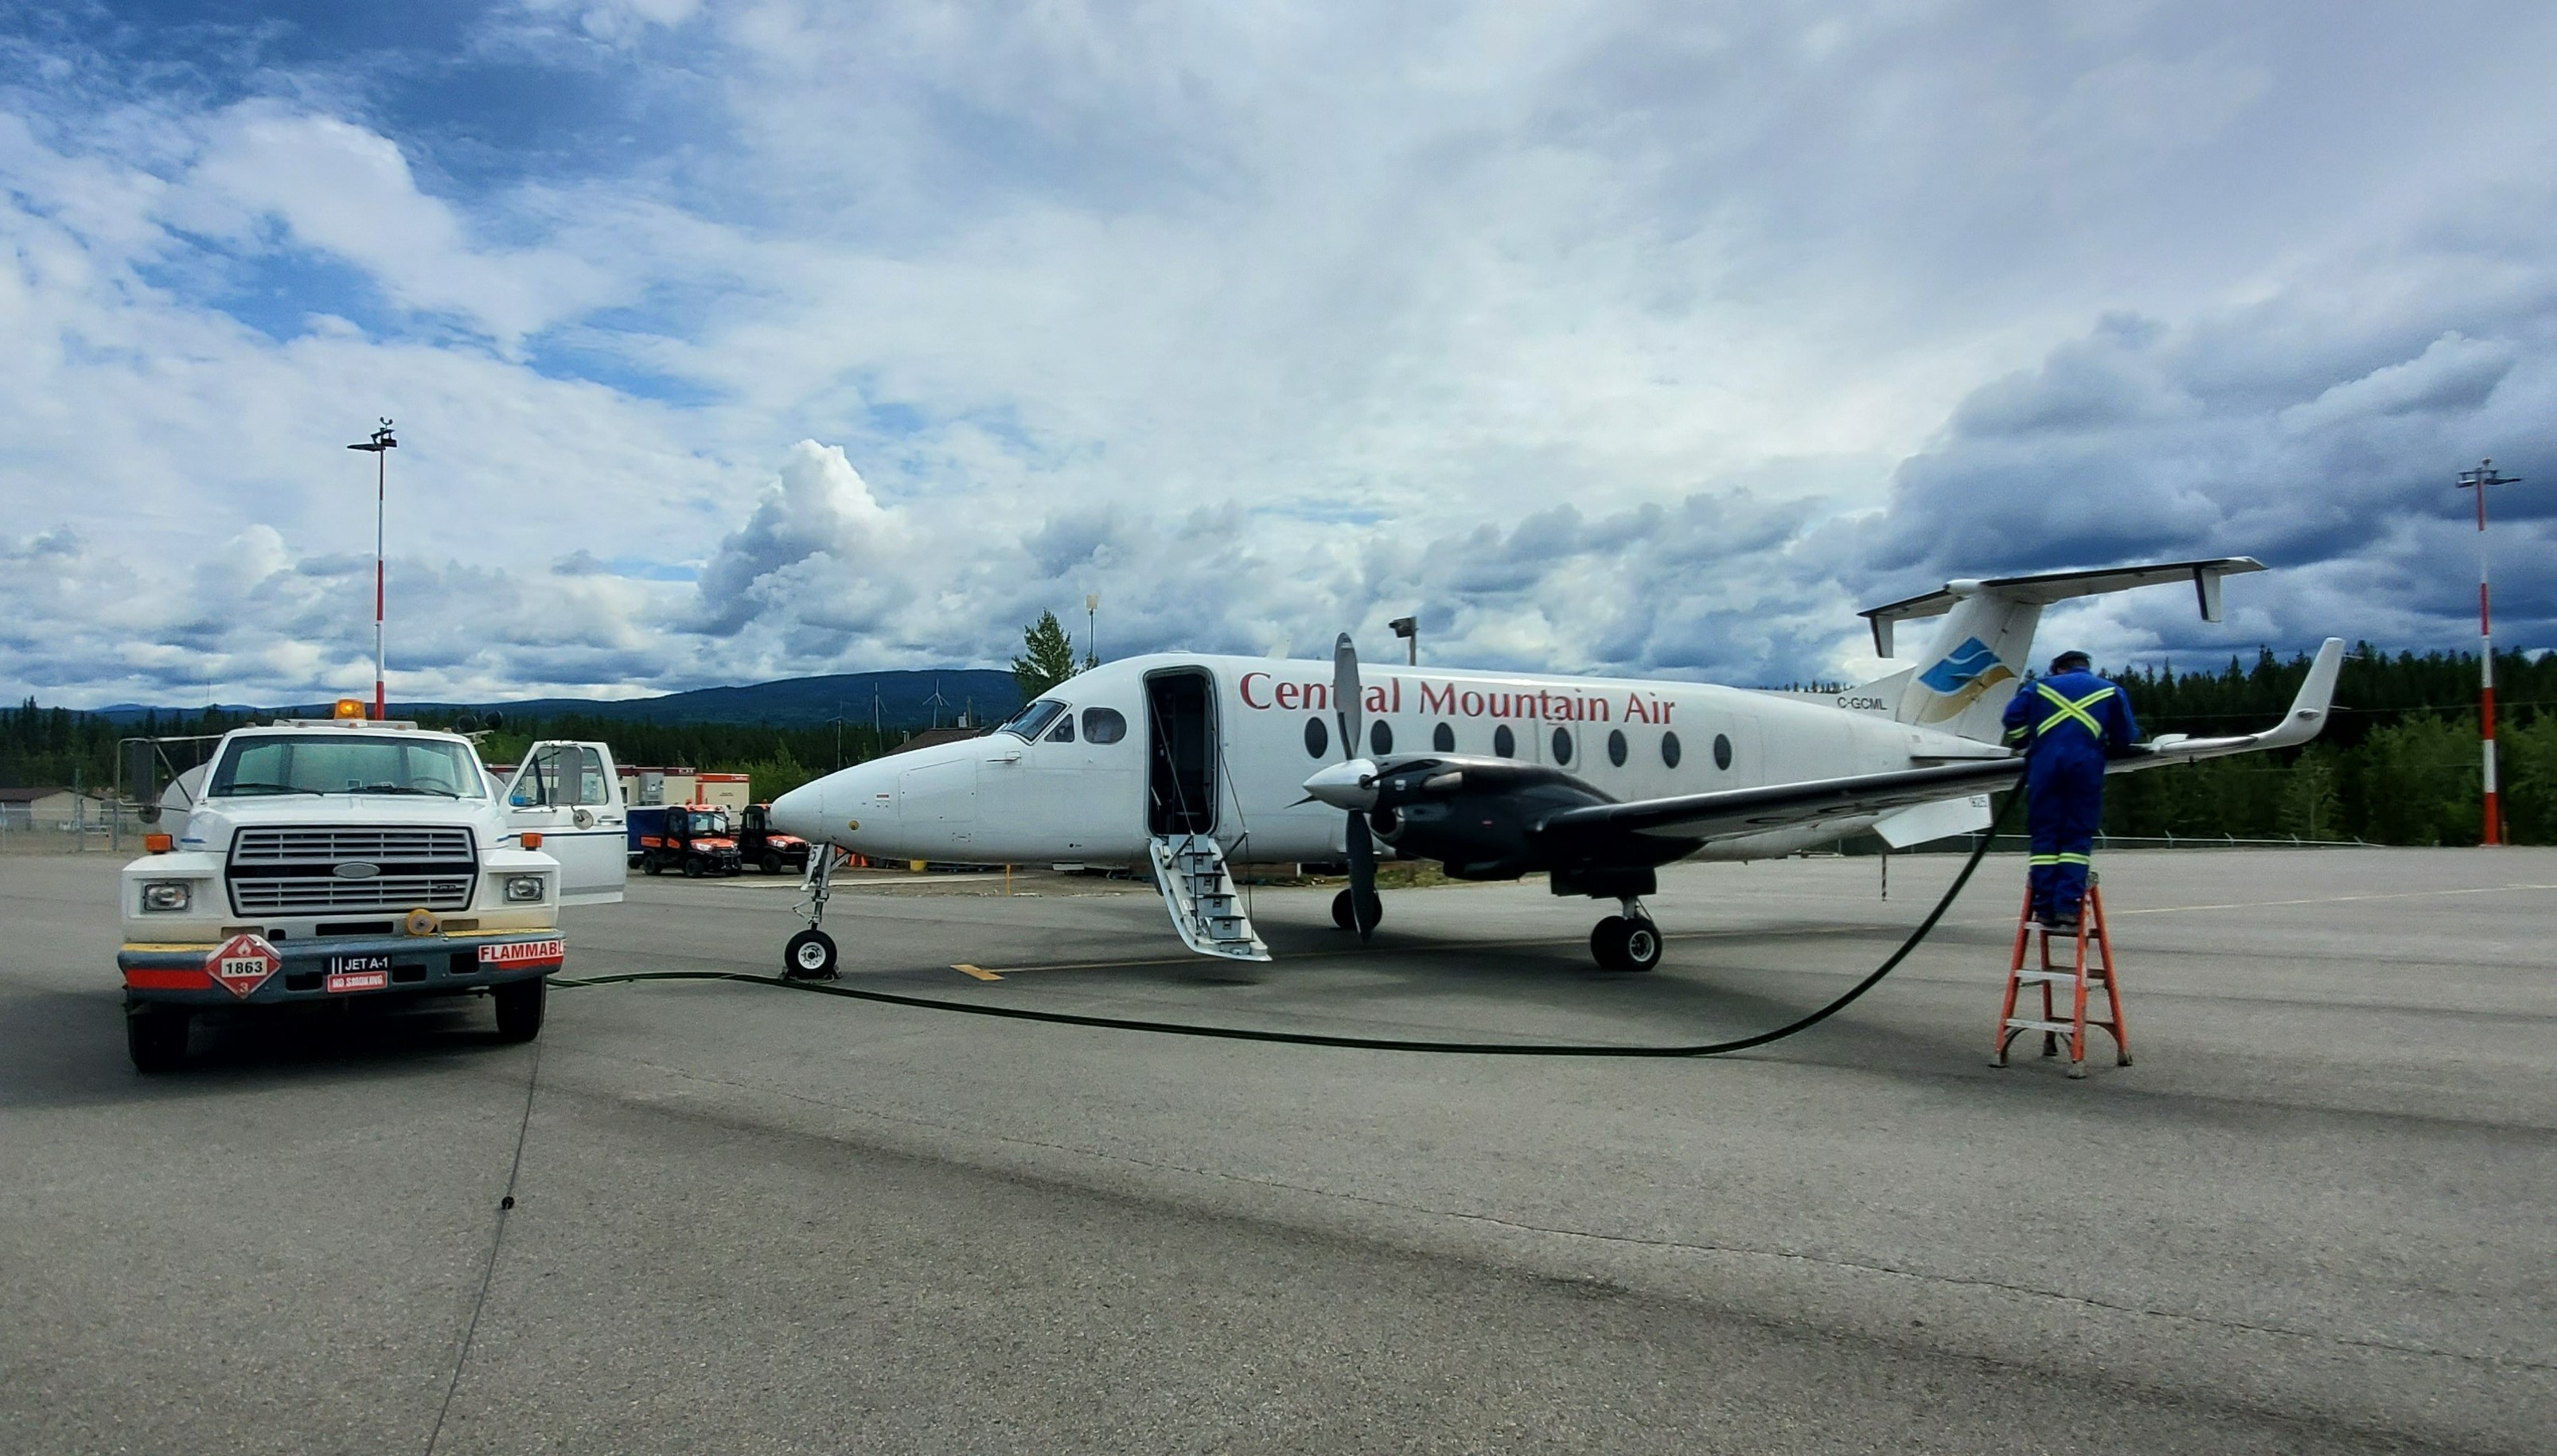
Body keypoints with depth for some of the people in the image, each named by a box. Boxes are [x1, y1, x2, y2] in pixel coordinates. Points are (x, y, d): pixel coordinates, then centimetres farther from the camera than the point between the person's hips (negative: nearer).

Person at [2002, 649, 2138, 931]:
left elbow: (2013, 720, 9)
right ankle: (2068, 907, -8)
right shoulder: (2111, 691, 21)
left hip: (2044, 763, 0)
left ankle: (2045, 909, 0)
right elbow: (2126, 738, 15)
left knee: (2045, 835, 3)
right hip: (2087, 763, 0)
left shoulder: (2039, 686, 20)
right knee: (2078, 836, 1)